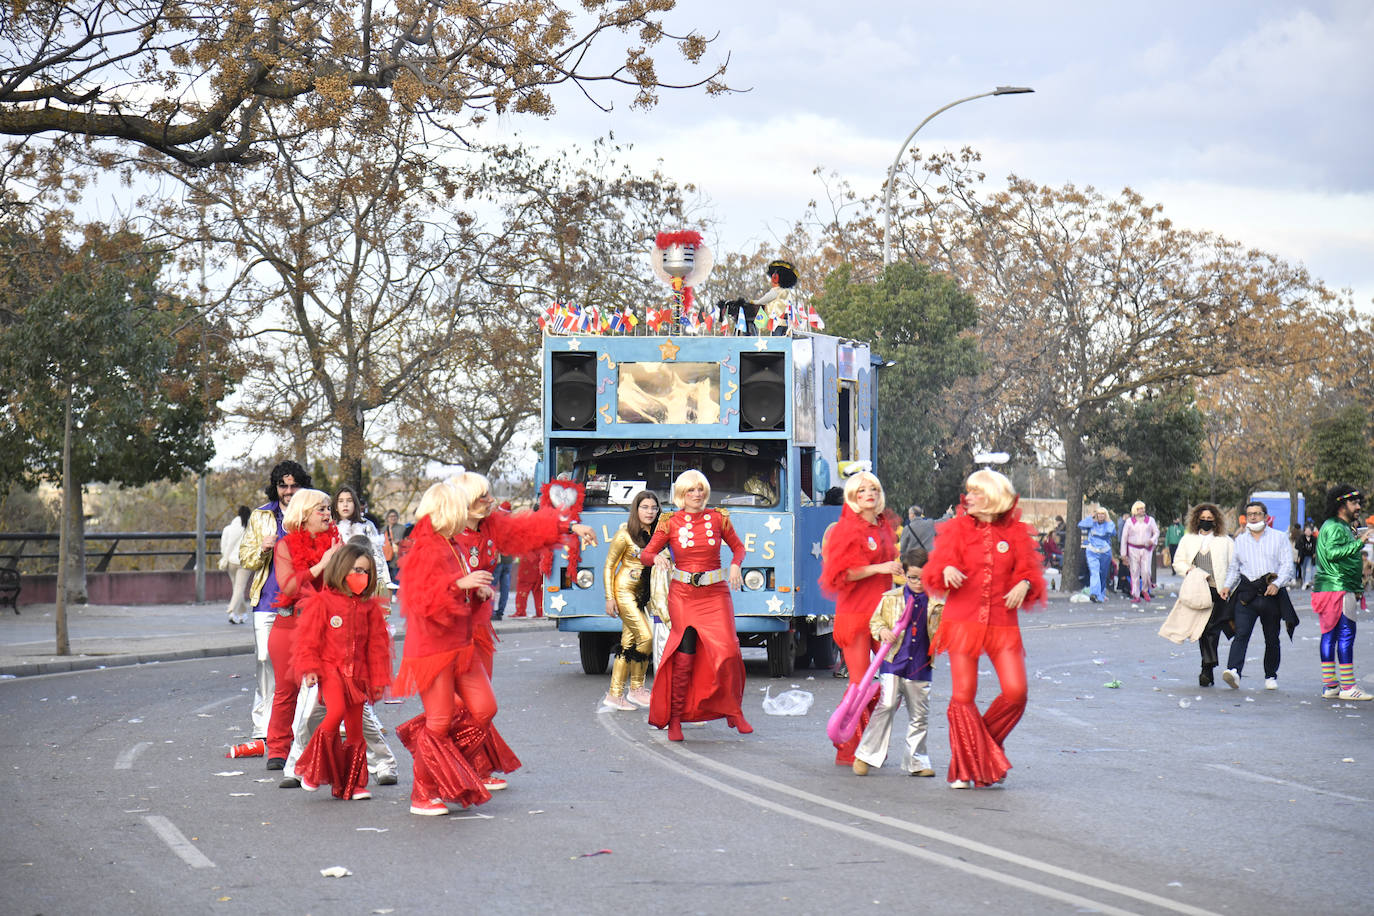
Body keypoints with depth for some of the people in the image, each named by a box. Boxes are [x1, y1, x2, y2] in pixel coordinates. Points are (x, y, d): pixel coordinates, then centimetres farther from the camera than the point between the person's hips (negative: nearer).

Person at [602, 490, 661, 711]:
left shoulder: (654, 535, 8)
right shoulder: (624, 535, -9)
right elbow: (609, 566, -6)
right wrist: (609, 598, -10)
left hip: (642, 593, 7)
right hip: (624, 590, -7)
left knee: (628, 643, 6)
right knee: (645, 636, -16)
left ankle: (615, 694, 9)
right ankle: (637, 689, -3)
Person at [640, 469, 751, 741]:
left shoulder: (718, 518, 6)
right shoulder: (670, 523, 4)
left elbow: (738, 547, 17)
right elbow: (645, 555, 5)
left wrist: (735, 565, -4)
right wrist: (657, 558, -18)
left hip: (715, 594, 1)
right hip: (682, 594, -1)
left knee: (728, 652, -12)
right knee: (684, 658, -5)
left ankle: (733, 712, 7)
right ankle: (675, 718, 7)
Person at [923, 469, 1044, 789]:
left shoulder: (1016, 532, 8)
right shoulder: (957, 528, 7)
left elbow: (1028, 570, 9)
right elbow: (933, 572, 2)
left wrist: (1024, 584, -13)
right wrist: (947, 571, -21)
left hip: (1002, 624, 1)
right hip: (963, 621, -1)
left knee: (1016, 691, -11)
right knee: (963, 696, -4)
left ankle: (986, 741, 16)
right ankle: (965, 769, 8)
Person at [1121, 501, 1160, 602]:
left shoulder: (1150, 520, 8)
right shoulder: (1129, 521, 5)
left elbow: (1156, 532, 12)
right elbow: (1124, 537, 5)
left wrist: (1152, 540, -11)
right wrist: (1123, 553, 1)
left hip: (1146, 549, 0)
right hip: (1133, 549, 0)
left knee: (1146, 571, -10)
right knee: (1134, 573, -1)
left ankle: (1145, 590, 16)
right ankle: (1136, 596, 5)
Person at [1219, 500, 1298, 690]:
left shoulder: (1279, 538, 7)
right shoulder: (1240, 540, 17)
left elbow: (1287, 565, -1)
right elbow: (1233, 567, 22)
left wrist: (1277, 584, -17)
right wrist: (1227, 586, 5)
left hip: (1271, 593, -1)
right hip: (1246, 593, 1)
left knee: (1272, 638, 7)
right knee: (1241, 633, -15)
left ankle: (1271, 676, 19)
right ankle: (1234, 671, -30)